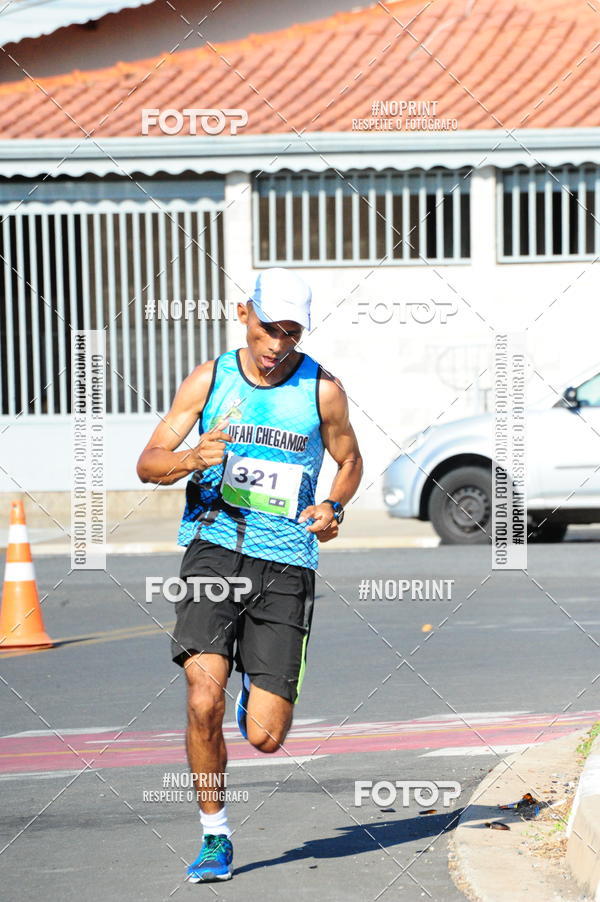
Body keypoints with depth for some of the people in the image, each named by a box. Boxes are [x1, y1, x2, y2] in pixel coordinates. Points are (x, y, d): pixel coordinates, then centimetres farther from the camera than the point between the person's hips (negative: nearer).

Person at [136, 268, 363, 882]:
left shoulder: (321, 389, 4)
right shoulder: (208, 381, 5)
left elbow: (349, 461, 19)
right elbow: (149, 463, 5)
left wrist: (333, 507, -2)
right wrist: (193, 458, -17)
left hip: (285, 566, 0)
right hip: (214, 549, 0)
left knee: (265, 737, -5)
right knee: (204, 699, -20)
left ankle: (257, 690, 33)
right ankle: (214, 836, -1)